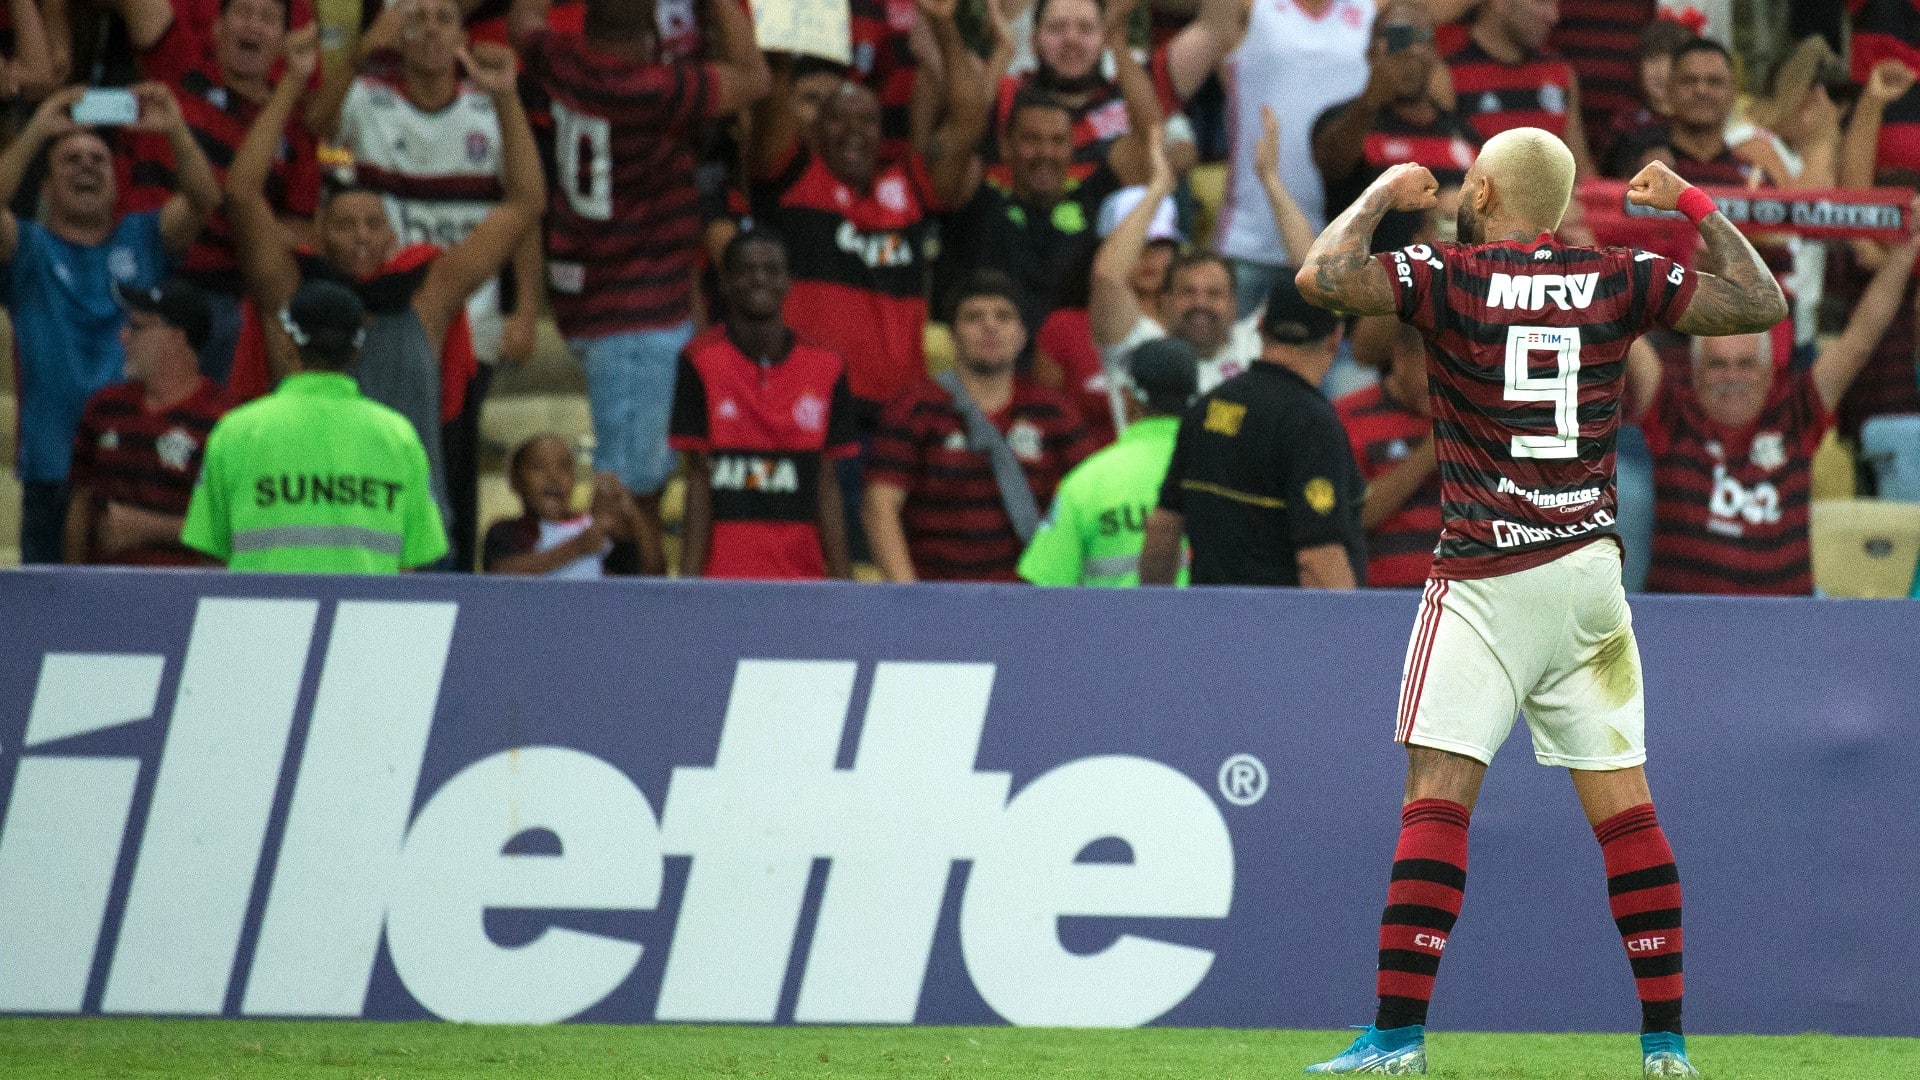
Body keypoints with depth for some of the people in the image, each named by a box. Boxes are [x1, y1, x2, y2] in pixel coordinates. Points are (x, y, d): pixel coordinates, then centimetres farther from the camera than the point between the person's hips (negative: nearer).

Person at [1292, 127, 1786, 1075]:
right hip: (1590, 570, 4)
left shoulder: (1448, 277, -4)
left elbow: (1323, 276, -14)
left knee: (1437, 796, -7)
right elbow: (1761, 303, 10)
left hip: (1486, 578, -4)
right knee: (1622, 802, 7)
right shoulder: (1619, 281, 5)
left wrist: (1383, 196, 3)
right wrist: (1692, 205, 21)